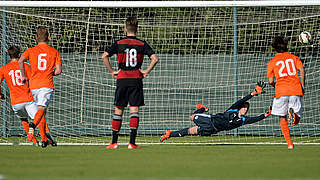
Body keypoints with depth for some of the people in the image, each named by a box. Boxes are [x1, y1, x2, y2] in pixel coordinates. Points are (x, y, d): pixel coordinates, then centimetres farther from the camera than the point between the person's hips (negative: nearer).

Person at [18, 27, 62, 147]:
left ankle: (44, 139, 17)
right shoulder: (54, 52, 7)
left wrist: (23, 76, -1)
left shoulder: (31, 51, 8)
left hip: (34, 84, 2)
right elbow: (59, 70, 0)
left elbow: (21, 61, -11)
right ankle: (33, 125, -47)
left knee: (41, 111, 14)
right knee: (41, 109, -17)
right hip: (47, 84, -2)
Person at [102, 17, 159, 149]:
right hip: (136, 78, 0)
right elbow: (155, 58, -8)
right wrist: (146, 72, 1)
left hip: (122, 79, 0)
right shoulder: (142, 44, 1)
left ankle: (114, 142, 8)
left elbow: (104, 56, -6)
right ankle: (132, 142, -9)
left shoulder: (119, 43, 2)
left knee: (118, 110, 7)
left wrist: (112, 71, 2)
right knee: (134, 109, -1)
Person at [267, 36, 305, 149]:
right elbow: (301, 69, -3)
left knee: (282, 118, 13)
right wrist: (302, 85, 2)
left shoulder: (272, 62, 11)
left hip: (281, 92, -1)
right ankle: (293, 112, -28)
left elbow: (271, 81, 7)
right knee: (296, 121, 9)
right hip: (296, 90, 1)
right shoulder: (293, 57, 14)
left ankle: (289, 143, 0)